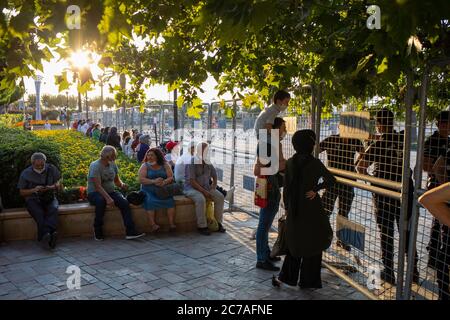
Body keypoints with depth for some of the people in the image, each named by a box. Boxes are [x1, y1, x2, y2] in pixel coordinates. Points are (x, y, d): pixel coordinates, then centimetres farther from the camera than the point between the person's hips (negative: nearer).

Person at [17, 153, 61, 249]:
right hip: (33, 199, -1)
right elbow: (22, 192, 7)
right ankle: (50, 235, -51)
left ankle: (44, 236, -53)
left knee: (53, 209, -35)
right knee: (39, 213, -35)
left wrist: (51, 187, -13)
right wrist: (34, 190, -13)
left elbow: (59, 185, 11)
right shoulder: (25, 173, 5)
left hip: (49, 198, 1)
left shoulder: (51, 169, 8)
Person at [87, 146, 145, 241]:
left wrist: (122, 185, -8)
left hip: (110, 192, 6)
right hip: (94, 193, -6)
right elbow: (98, 186, -24)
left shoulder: (113, 164, 8)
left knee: (124, 202, -22)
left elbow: (117, 181, 17)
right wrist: (107, 198, -36)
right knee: (101, 201, -40)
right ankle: (98, 232, -22)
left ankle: (130, 232, -26)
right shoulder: (95, 166, -14)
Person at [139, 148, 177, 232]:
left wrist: (164, 182, -23)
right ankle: (153, 224, -35)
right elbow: (141, 179, -8)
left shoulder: (165, 165, 10)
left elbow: (171, 178, 0)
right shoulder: (144, 166, 6)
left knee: (170, 200, -27)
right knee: (149, 201, -32)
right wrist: (153, 181, -23)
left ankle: (172, 224, -28)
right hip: (149, 191, -1)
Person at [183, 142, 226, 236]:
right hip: (191, 188, -6)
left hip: (206, 187, 6)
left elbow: (214, 176, 18)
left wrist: (213, 188, 1)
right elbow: (192, 181, -20)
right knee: (201, 199, -35)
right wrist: (204, 192, -23)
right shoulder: (191, 162, -14)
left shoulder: (208, 162, 6)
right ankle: (202, 226, -25)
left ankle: (218, 223, -5)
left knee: (220, 197, -14)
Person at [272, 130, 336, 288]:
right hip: (311, 208, -4)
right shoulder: (314, 162, -13)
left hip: (294, 209, 4)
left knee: (294, 241, 19)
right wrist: (315, 189, -12)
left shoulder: (290, 162, -1)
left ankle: (284, 277, 16)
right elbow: (331, 180, -21)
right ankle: (307, 281, 18)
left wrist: (287, 207, 12)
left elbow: (286, 187, 3)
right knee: (312, 243, 11)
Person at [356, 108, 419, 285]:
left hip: (385, 193, -3)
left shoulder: (378, 145, -13)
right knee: (407, 231, 15)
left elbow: (360, 168, -18)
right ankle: (413, 271, 21)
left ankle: (389, 273, 13)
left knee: (386, 233, 7)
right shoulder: (404, 139, -2)